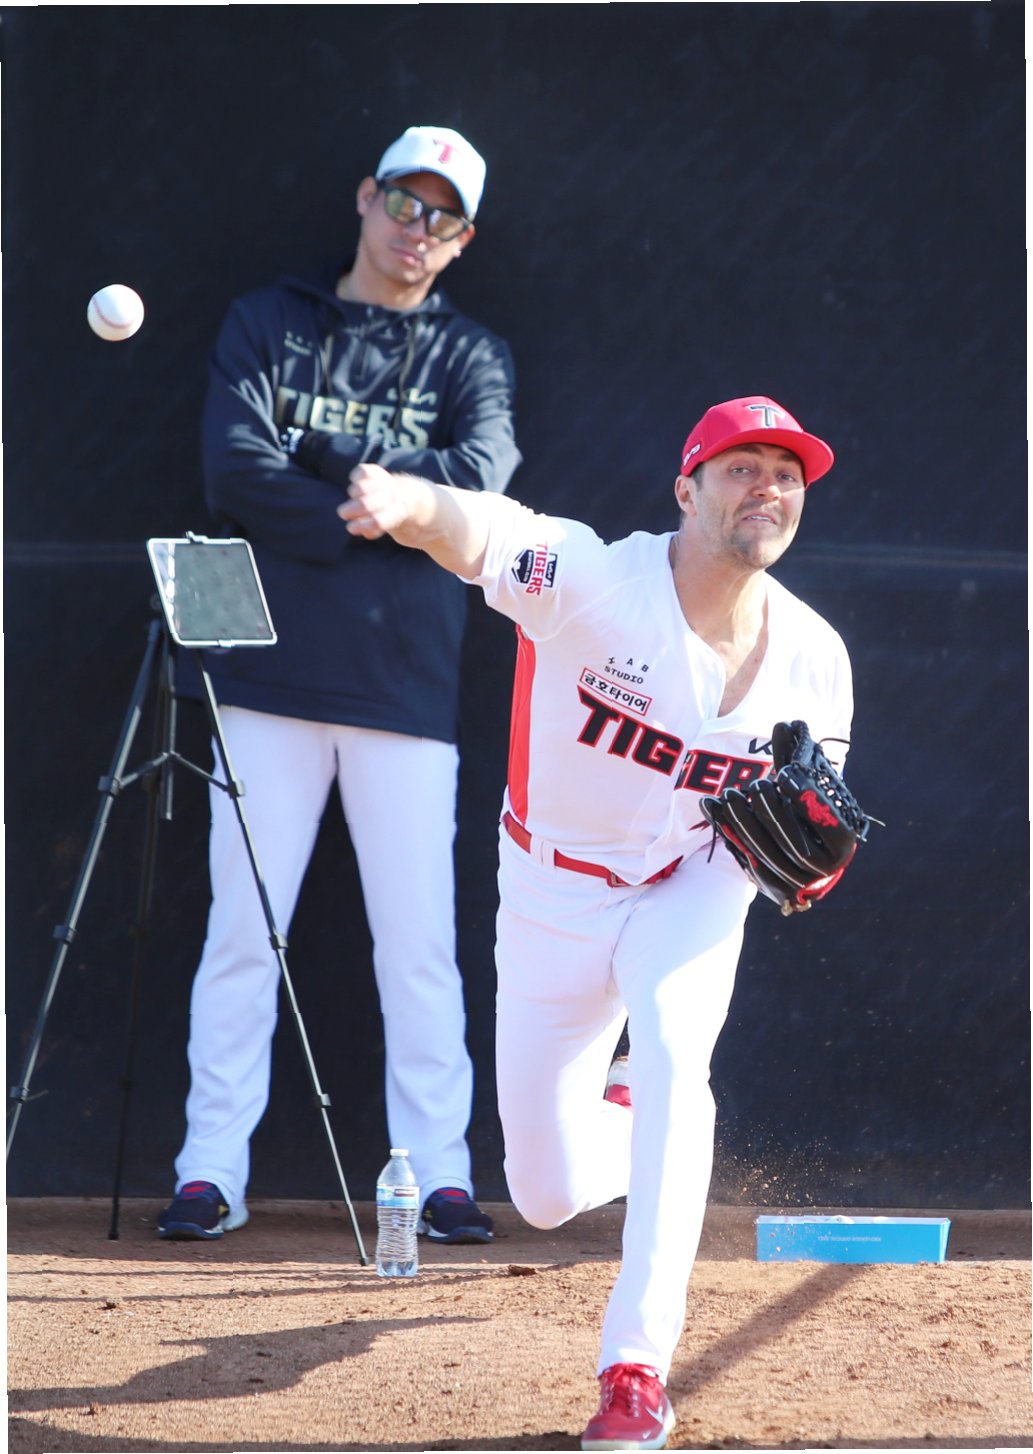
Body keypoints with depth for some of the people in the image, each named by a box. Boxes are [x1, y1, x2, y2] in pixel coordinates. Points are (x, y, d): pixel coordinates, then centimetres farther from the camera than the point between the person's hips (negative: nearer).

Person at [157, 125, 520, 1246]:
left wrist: (324, 464, -6)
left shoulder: (470, 356, 13)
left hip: (406, 685, 0)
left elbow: (476, 483, -7)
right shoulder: (267, 325, 11)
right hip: (270, 679, 0)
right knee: (242, 930, -1)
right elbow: (237, 478, -5)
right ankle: (211, 1171, 2)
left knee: (418, 941, -1)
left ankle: (437, 1175, 3)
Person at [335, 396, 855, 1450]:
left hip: (692, 891, 1)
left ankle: (638, 1367, -28)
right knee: (550, 1195, 8)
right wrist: (412, 501, -72)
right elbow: (480, 532, -47)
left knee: (670, 1054, -32)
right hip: (553, 895, -1)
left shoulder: (813, 660, -13)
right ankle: (626, 1128, 48)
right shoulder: (596, 582, -26)